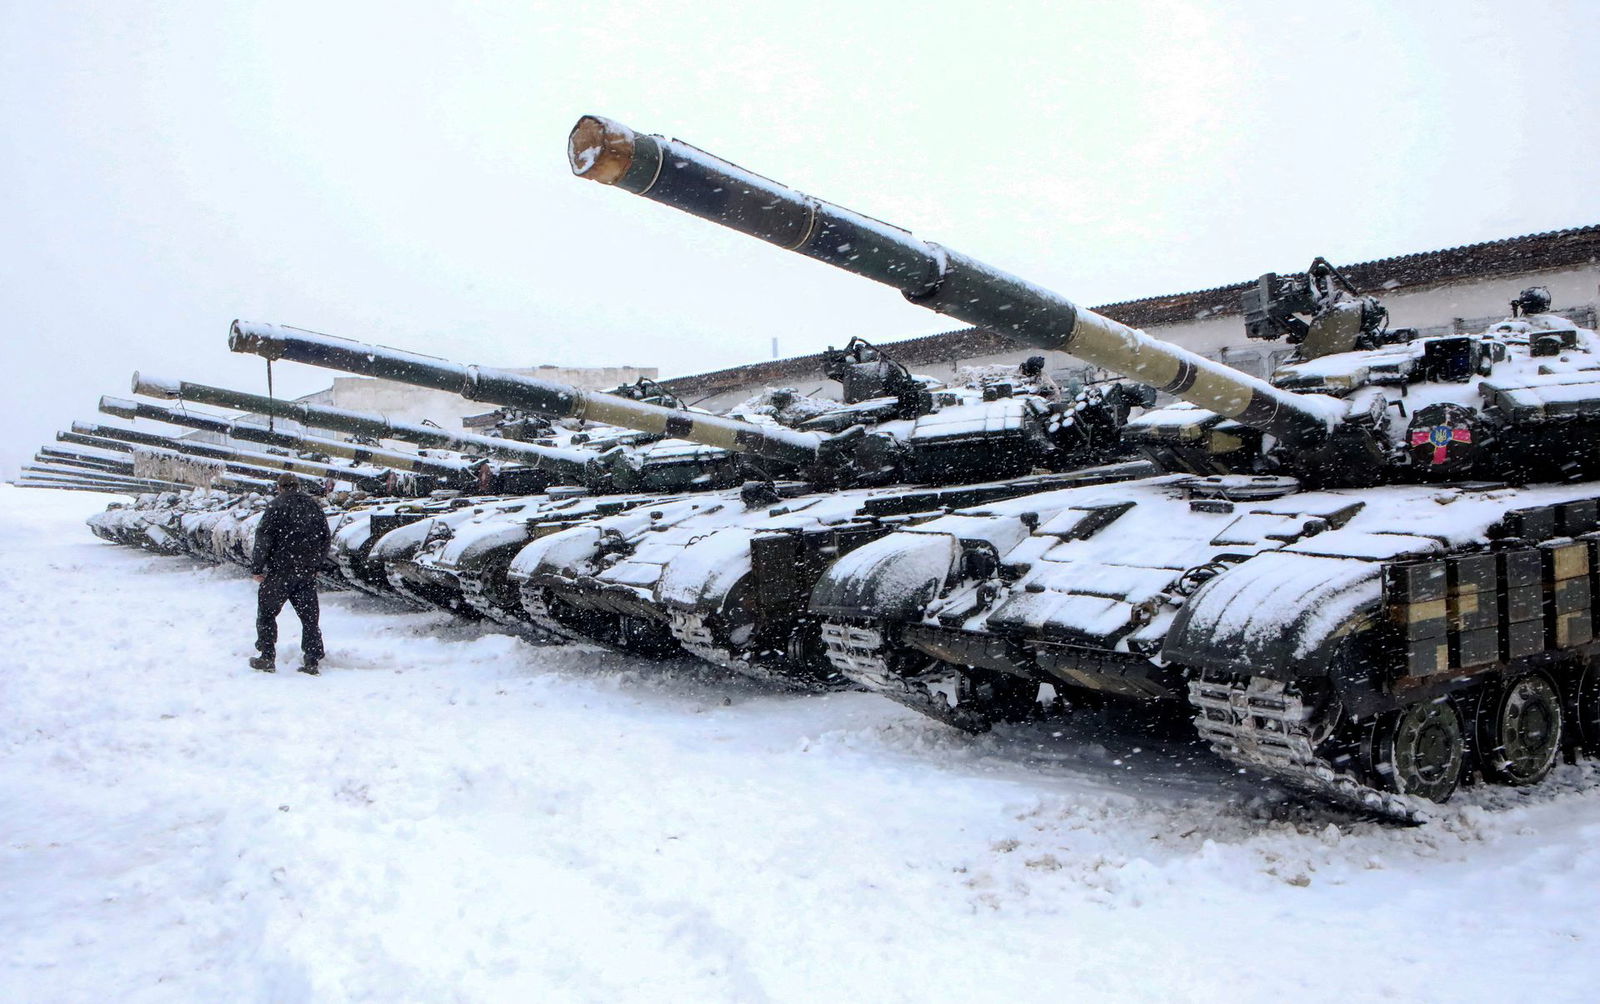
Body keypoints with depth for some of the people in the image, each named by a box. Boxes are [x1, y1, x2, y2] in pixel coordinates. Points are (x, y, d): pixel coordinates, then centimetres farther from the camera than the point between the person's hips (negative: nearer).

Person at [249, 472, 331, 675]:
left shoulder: (276, 506, -6)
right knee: (309, 617, 8)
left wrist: (256, 567, -4)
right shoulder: (314, 507, 10)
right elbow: (325, 540, 14)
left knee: (266, 613, 9)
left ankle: (267, 658, 9)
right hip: (307, 573, 5)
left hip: (280, 571, -4)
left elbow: (263, 538, -10)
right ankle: (312, 661, 6)